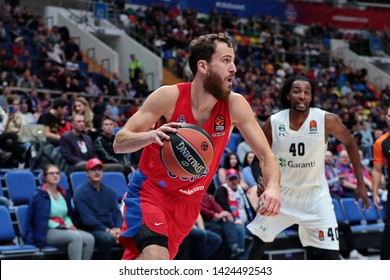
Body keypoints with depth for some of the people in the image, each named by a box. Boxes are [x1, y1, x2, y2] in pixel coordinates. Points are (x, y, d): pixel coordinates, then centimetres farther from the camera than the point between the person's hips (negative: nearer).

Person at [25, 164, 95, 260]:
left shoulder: (63, 193, 19)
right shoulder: (40, 196, -4)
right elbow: (42, 220, -11)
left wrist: (70, 225, 5)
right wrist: (59, 227, -16)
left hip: (63, 229, 7)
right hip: (46, 232, -7)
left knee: (89, 238, -20)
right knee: (76, 237, -33)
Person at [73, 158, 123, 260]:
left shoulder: (109, 192, 18)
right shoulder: (81, 192, -1)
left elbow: (117, 213, 12)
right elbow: (86, 218, -11)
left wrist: (117, 229, -10)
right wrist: (107, 231, -18)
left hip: (109, 229, 5)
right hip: (90, 230, -5)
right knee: (107, 238, -36)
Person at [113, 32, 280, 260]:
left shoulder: (234, 105, -12)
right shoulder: (170, 96, -19)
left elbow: (265, 155, -7)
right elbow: (119, 143, -18)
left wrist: (273, 187, -29)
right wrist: (152, 135, -40)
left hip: (187, 202, 4)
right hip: (149, 191, -4)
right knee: (155, 257, -28)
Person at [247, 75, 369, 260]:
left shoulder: (327, 120, -17)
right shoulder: (274, 123, -12)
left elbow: (349, 143, 1)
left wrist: (360, 184, 1)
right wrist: (261, 181, -21)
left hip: (315, 195, -2)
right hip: (281, 193, 2)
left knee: (330, 255, -12)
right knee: (258, 243, 13)